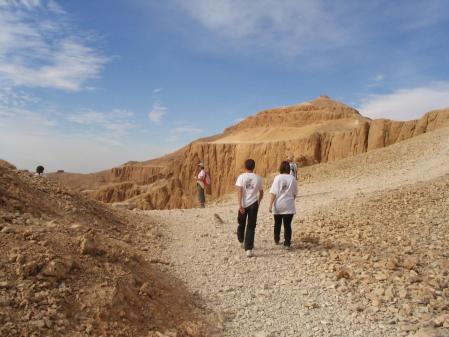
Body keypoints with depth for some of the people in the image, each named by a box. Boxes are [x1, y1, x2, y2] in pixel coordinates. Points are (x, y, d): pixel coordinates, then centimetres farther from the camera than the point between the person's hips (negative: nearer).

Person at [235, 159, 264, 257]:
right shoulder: (258, 178, 3)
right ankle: (248, 249, -6)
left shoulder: (241, 177, -5)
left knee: (241, 224, 21)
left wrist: (240, 205, -15)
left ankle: (241, 241, 43)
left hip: (243, 204, 0)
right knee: (251, 227, 2)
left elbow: (239, 191, -14)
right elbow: (261, 193, 11)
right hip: (253, 204, 0)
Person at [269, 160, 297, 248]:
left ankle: (276, 240, 32)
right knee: (287, 224, 5)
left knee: (277, 224, 18)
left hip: (278, 205, 0)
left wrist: (270, 205, -8)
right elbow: (294, 193, 5)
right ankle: (287, 242, 4)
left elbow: (273, 193, -11)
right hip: (289, 205, 0)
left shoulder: (277, 178, -8)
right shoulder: (292, 178, -3)